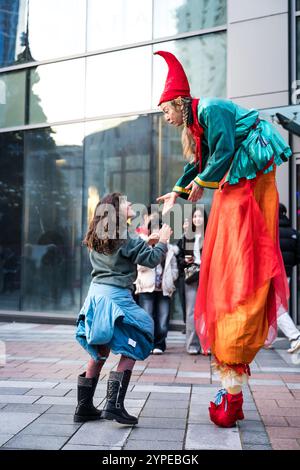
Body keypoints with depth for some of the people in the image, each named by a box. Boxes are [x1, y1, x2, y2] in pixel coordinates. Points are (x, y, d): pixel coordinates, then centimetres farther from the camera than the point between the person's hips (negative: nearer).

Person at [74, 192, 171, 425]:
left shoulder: (97, 237, 13)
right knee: (130, 351, 1)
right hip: (116, 297, -8)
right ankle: (114, 405, -8)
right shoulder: (125, 236, -8)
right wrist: (163, 240, 8)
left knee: (99, 352, 15)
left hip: (96, 293, 8)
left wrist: (144, 242, 23)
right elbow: (152, 259, -6)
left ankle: (84, 407, 17)